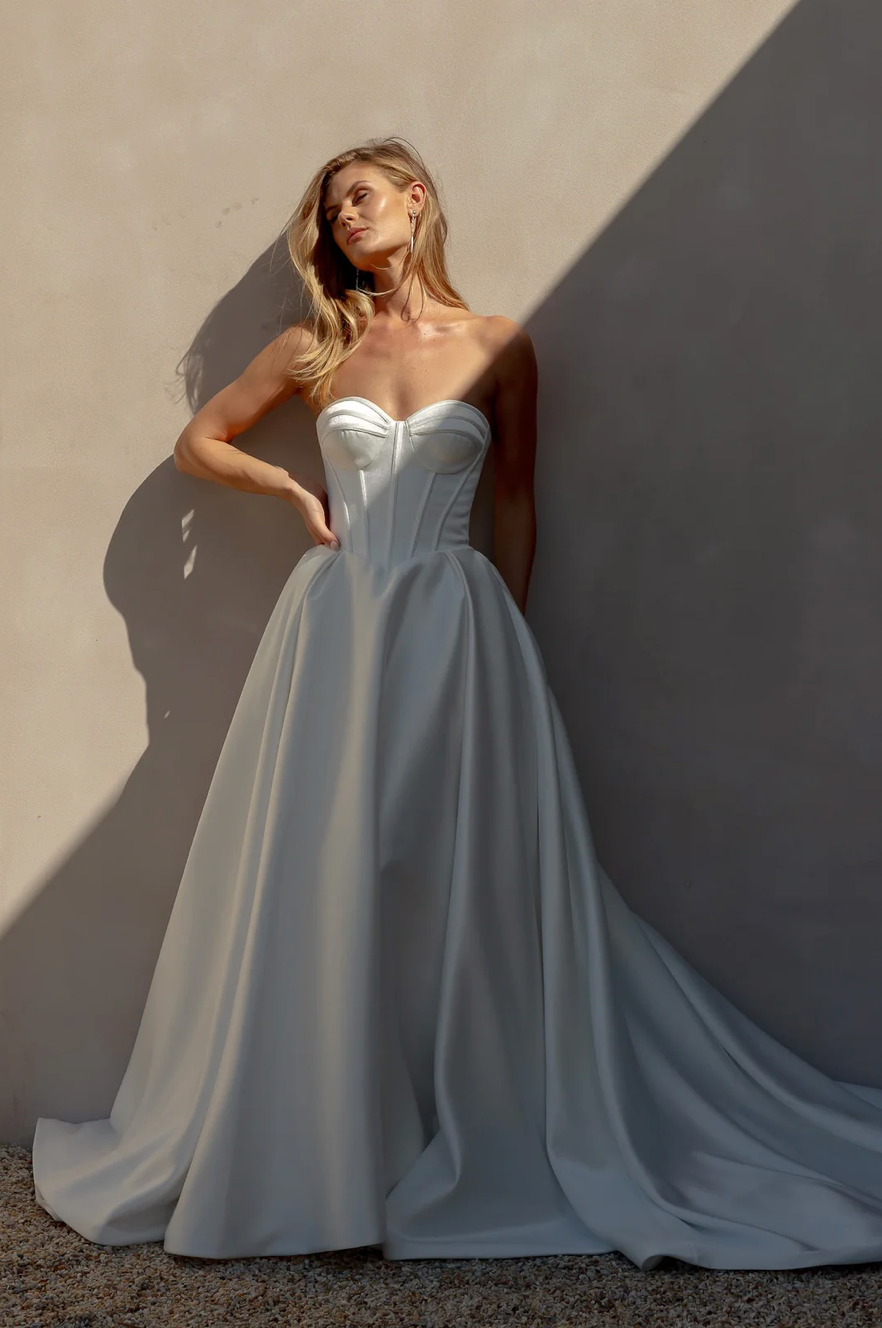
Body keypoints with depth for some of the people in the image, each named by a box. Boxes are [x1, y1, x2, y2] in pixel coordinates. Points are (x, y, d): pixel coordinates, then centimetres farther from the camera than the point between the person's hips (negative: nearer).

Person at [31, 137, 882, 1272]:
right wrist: (295, 490, 4)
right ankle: (310, 1155, 15)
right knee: (322, 887, 2)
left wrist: (507, 637, 2)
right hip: (334, 628, 2)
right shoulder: (316, 348, 9)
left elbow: (515, 502, 8)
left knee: (463, 882, 0)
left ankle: (491, 1145, 14)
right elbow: (198, 442, 18)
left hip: (455, 627, -1)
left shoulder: (499, 348, 5)